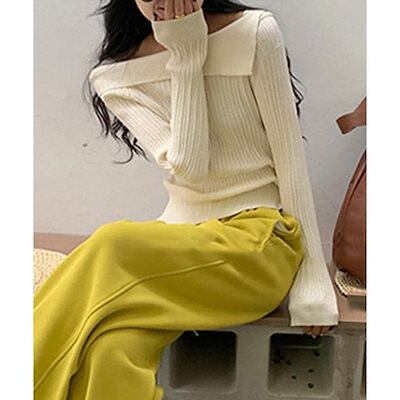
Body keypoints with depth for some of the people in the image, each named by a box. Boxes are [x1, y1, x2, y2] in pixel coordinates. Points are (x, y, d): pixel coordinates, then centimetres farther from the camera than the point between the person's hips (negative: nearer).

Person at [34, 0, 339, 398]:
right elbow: (189, 166, -11)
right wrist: (186, 56, -12)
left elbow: (291, 160, -5)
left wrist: (313, 282, -5)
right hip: (182, 237, 3)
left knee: (112, 249, -29)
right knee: (112, 348, -30)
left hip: (261, 236, -2)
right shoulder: (114, 77, 2)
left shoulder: (255, 32, -6)